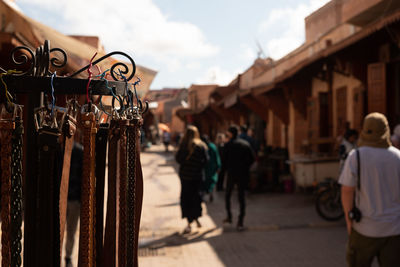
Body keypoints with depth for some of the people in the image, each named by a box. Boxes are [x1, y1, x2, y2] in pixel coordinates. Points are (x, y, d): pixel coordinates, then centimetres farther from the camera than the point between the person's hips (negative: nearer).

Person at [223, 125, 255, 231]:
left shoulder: (229, 145, -7)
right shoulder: (246, 144, 4)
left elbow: (225, 160, -5)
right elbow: (252, 159, 2)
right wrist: (245, 168, 10)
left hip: (232, 174, -3)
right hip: (243, 175, 3)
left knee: (227, 195, 17)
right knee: (241, 197, 4)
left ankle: (229, 217, 21)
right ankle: (240, 223, 0)